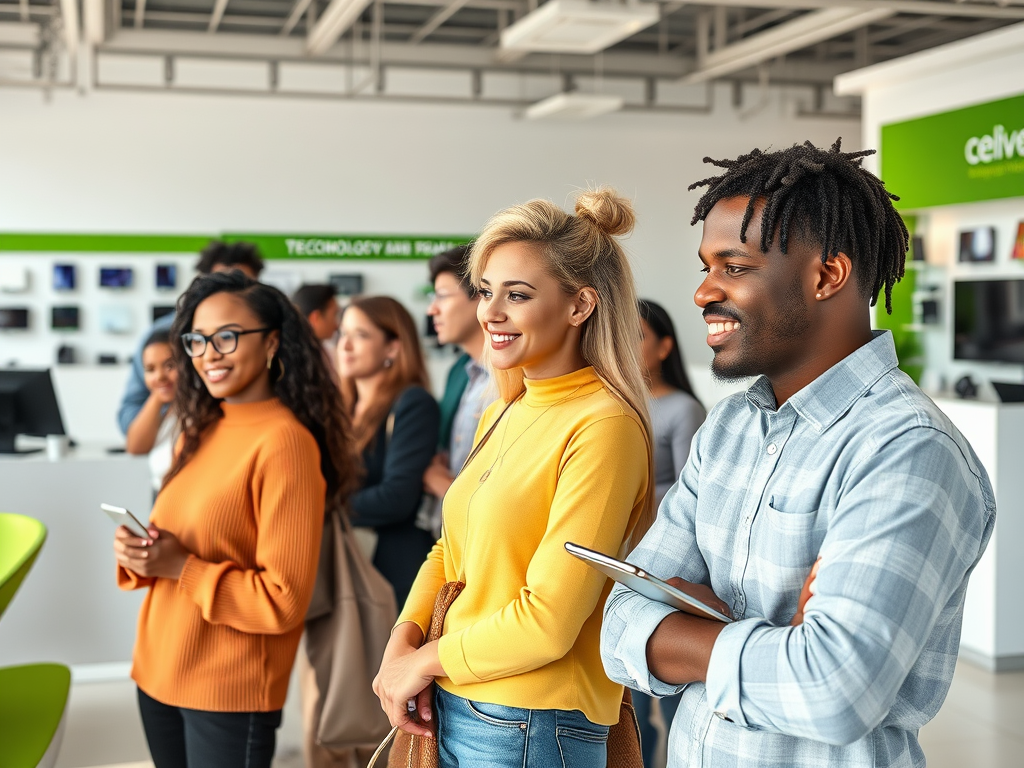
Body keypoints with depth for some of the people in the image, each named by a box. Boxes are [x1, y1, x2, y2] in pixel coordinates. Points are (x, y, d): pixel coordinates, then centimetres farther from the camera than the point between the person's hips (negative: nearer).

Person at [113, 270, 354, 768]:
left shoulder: (284, 440, -16)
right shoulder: (199, 432, 7)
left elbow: (284, 600, -17)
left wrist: (181, 567, -19)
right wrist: (137, 553, -4)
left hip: (230, 694, -7)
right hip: (158, 673, 7)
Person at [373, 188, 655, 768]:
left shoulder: (603, 426, -18)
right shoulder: (501, 415, 8)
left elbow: (547, 622, -21)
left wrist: (425, 661, -9)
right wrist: (403, 639, -4)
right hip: (451, 710, 7)